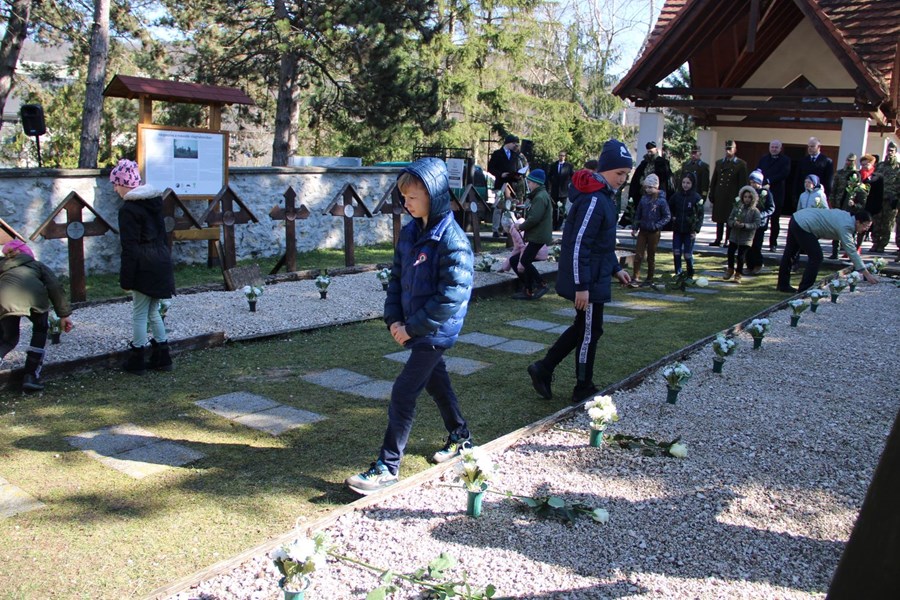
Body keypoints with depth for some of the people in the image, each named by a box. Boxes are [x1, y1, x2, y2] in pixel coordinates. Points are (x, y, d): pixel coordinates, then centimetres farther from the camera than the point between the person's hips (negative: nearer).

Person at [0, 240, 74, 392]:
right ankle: (30, 376, 16)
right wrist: (64, 314, 14)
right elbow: (55, 288, 15)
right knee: (41, 330, 27)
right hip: (33, 297, -2)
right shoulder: (37, 265, 33)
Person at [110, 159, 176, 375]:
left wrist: (126, 279, -10)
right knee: (153, 311, 17)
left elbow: (130, 247, -15)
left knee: (139, 313, 4)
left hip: (145, 267, -8)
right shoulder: (154, 202, 10)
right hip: (162, 261, 8)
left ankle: (136, 361, 13)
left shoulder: (128, 209, -14)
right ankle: (162, 357, 20)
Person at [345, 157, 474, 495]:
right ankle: (459, 436, 44)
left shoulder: (452, 241, -21)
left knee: (403, 393, -7)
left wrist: (412, 327, -20)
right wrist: (393, 319, -4)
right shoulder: (409, 233, 4)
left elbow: (452, 297, -24)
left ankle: (387, 467, 2)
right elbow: (397, 278, 10)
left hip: (436, 330, -8)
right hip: (414, 327, 8)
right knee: (435, 381, 23)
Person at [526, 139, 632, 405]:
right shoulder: (593, 200, -21)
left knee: (583, 327, 18)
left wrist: (615, 268, 21)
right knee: (589, 331, 3)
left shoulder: (603, 196, 12)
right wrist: (582, 286, -24)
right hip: (588, 282, -10)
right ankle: (583, 388, 17)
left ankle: (543, 369, 24)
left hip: (594, 279, 10)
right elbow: (578, 245, -25)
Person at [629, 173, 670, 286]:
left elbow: (667, 216, -8)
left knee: (651, 256, 8)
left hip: (654, 233, -3)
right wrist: (634, 228, 6)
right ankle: (635, 278, -3)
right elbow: (638, 214, 9)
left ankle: (649, 279, 19)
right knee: (638, 255, -4)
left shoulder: (661, 200, -11)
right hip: (643, 231, 3)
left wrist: (657, 225, -18)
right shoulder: (644, 198, 1)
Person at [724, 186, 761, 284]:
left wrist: (744, 225, -22)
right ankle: (730, 270, 28)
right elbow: (730, 219, 6)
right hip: (734, 235, 3)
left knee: (741, 256, -1)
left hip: (746, 238, -3)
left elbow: (756, 224, -11)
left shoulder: (755, 211, -6)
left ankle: (738, 274, 14)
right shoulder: (737, 207, 3)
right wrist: (734, 223, -16)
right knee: (730, 253, 4)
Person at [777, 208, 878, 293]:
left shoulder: (848, 216, 10)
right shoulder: (845, 227, -18)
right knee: (816, 257, -7)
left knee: (789, 254, 18)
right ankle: (804, 290, -1)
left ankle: (783, 285, 31)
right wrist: (867, 274, -19)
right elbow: (851, 251, -21)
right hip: (803, 226, -10)